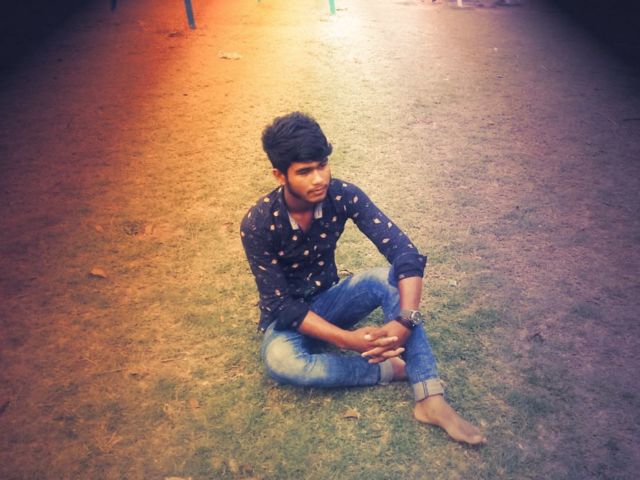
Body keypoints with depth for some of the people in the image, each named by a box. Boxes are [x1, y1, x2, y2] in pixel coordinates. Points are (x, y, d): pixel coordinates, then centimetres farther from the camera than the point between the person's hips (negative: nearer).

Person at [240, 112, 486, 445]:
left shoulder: (343, 196, -18)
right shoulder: (258, 224, -25)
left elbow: (404, 251, -25)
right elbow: (282, 305, -24)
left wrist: (405, 321, -40)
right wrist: (346, 338, -35)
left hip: (329, 299, 3)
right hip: (287, 316, -2)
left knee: (391, 277, -28)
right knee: (280, 360, -38)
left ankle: (431, 400, -30)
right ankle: (390, 368, -20)